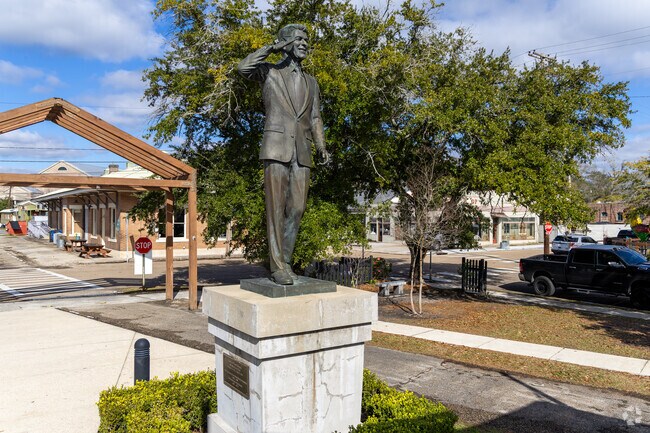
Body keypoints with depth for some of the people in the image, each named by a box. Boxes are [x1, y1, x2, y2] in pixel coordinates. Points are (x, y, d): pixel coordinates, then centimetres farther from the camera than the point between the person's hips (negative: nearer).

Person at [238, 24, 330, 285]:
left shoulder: (311, 83, 22)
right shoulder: (269, 72, 9)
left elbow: (315, 119, 18)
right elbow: (243, 68, -13)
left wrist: (322, 148, 3)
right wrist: (272, 47, -7)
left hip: (301, 152, 5)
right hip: (276, 147, -4)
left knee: (296, 209, 1)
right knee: (276, 208, -6)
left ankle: (284, 261, 12)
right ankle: (278, 267, -2)